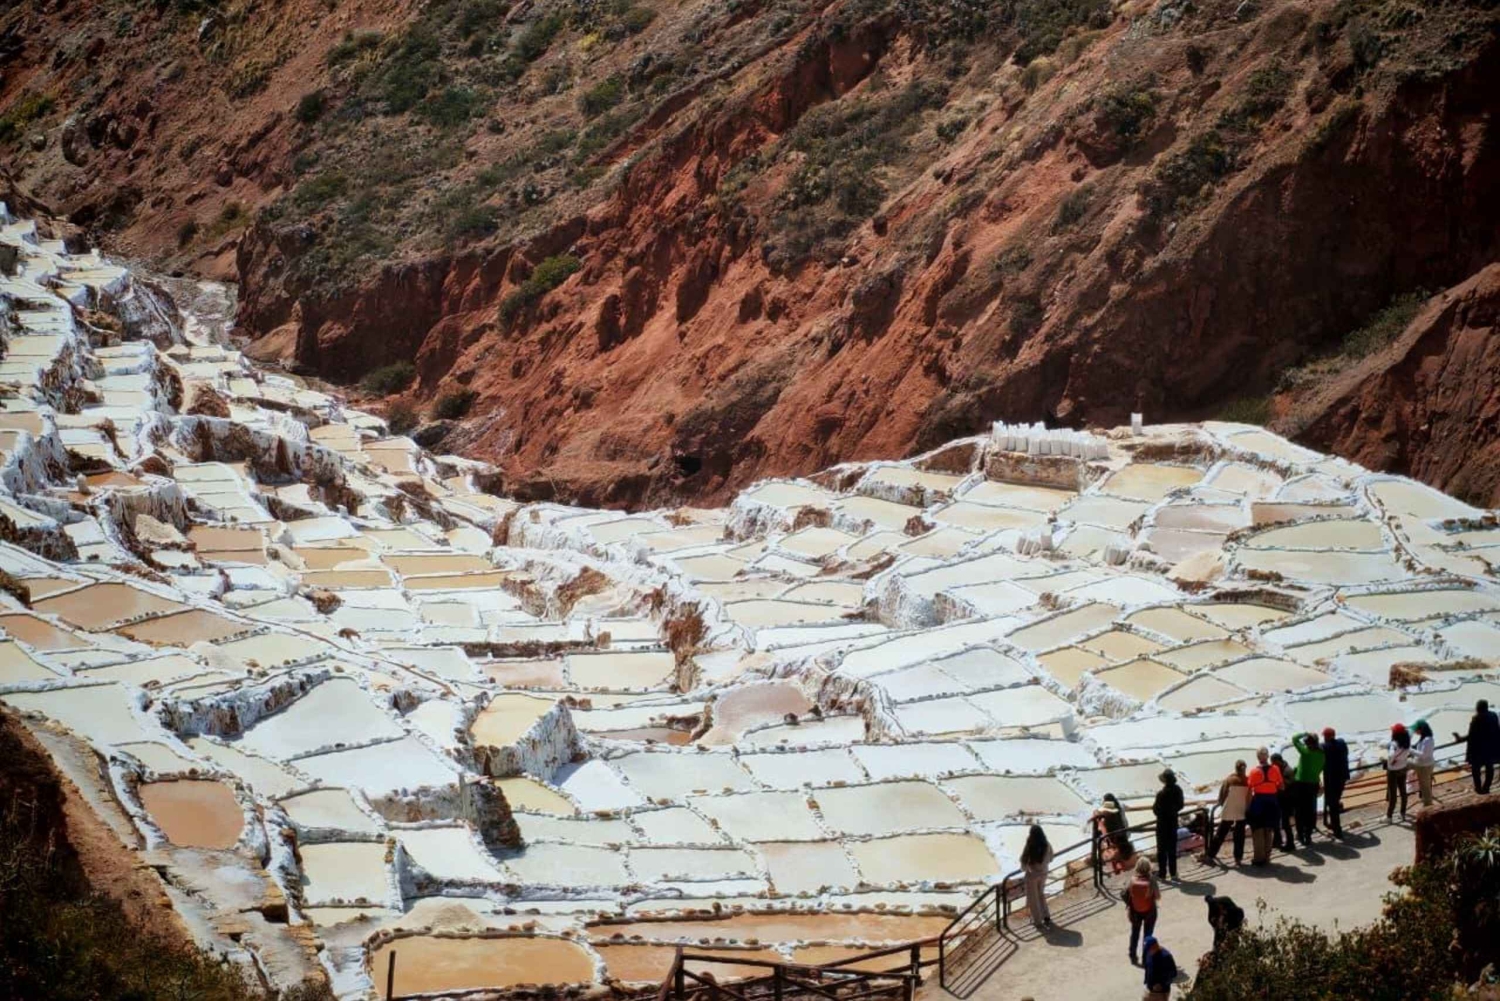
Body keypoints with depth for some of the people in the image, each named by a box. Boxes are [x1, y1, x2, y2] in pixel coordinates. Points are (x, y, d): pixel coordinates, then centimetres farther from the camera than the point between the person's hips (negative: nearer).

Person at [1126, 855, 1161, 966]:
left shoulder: (1132, 880, -18)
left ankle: (1132, 957, 34)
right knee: (1148, 936, 16)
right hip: (1149, 911, -2)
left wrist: (1128, 908, 9)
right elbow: (1157, 897, -15)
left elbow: (1127, 896, -8)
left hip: (1135, 911, 2)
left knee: (1134, 933, 22)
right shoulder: (1151, 881, -26)